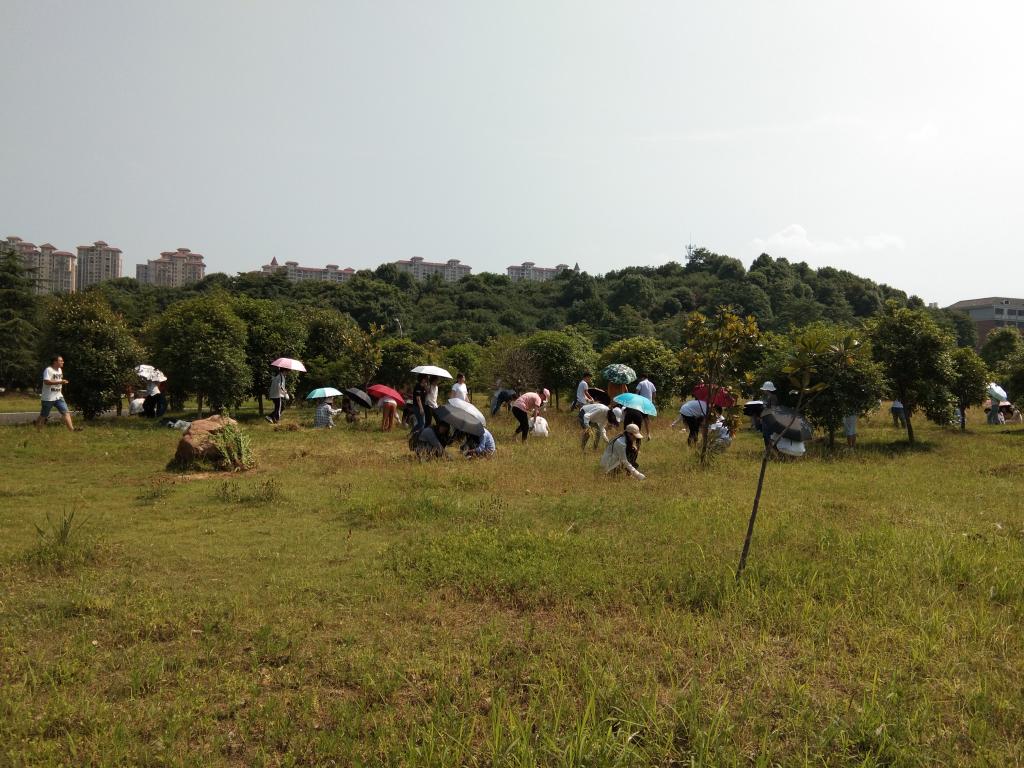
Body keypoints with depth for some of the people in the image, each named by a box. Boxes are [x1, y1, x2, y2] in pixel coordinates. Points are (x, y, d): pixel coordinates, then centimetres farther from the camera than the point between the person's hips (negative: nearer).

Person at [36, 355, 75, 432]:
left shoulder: (60, 370, 12)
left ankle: (71, 430, -13)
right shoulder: (48, 370, -15)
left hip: (58, 397, 7)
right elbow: (46, 382, -28)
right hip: (48, 398, -7)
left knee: (66, 412, -7)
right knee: (43, 416, 6)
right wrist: (60, 382, -30)